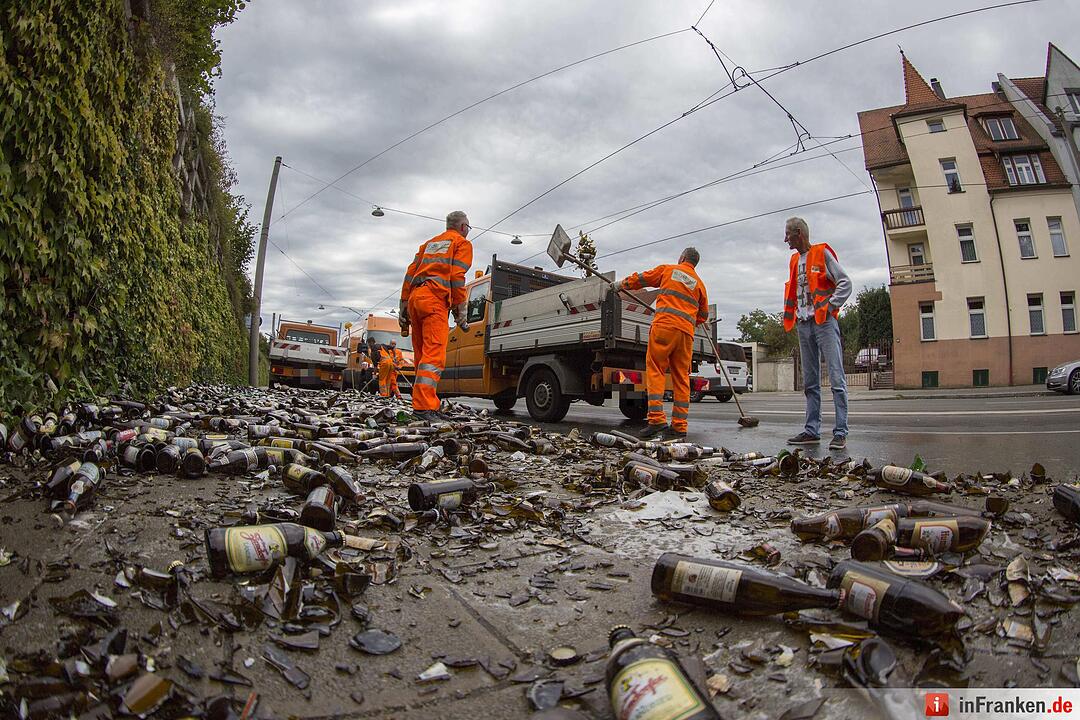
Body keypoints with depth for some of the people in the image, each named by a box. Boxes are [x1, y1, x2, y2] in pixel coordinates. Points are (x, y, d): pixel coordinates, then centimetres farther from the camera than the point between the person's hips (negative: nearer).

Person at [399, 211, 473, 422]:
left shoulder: (430, 243, 30)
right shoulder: (462, 243, 10)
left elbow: (410, 273, 22)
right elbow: (457, 277, -5)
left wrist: (404, 307, 20)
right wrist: (460, 310, -4)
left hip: (415, 297, 8)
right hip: (435, 299, -8)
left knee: (422, 354, 10)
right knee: (434, 354, -16)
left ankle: (423, 404, 12)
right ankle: (424, 407, -27)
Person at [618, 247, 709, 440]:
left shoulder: (667, 270, 14)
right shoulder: (699, 284, 23)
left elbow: (639, 279, 20)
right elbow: (703, 316, 27)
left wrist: (621, 285, 37)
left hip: (664, 325, -4)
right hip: (686, 332, 4)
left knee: (655, 371, -4)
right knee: (681, 378, 5)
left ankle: (657, 419, -16)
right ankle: (679, 426, 4)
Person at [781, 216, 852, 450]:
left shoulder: (822, 253, 0)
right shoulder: (795, 260, 19)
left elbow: (845, 283, -4)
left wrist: (831, 307, -11)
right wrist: (791, 314, 9)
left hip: (824, 322, -7)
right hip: (804, 325, 7)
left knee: (836, 377, -10)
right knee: (810, 382, 8)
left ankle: (841, 433, -10)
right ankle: (812, 430, 12)